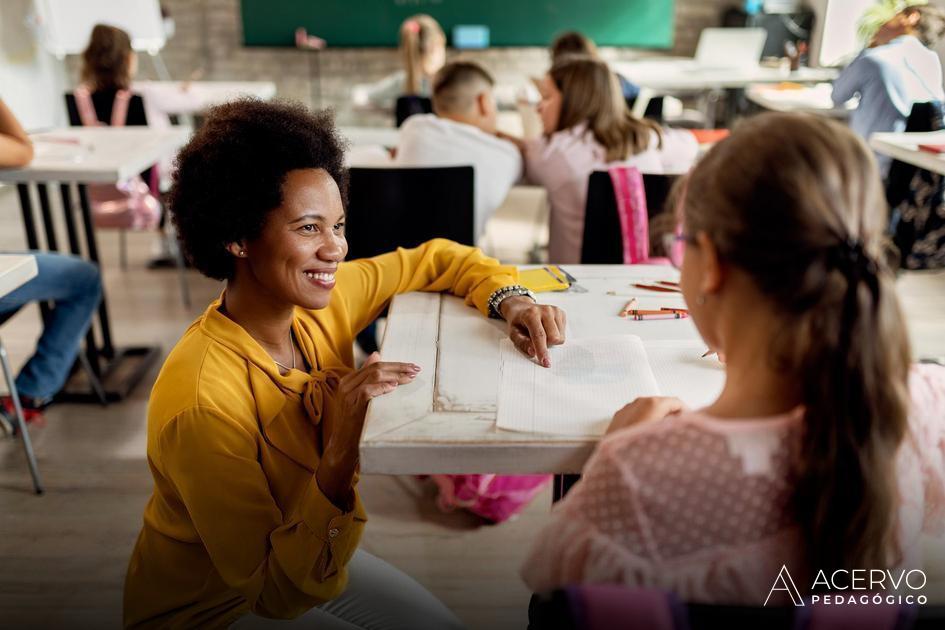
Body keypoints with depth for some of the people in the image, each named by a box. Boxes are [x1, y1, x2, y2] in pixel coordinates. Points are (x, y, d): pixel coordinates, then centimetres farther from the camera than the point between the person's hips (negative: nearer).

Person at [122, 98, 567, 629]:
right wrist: (341, 453, -42)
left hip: (307, 560, 6)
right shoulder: (202, 403, -35)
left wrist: (508, 300, -20)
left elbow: (434, 260, -1)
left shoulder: (318, 301, -16)